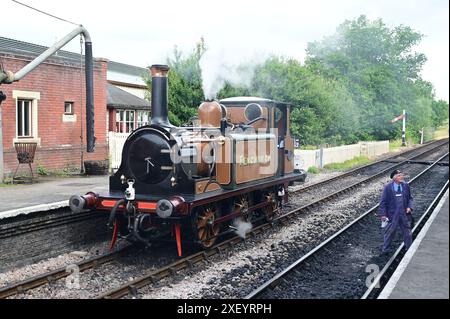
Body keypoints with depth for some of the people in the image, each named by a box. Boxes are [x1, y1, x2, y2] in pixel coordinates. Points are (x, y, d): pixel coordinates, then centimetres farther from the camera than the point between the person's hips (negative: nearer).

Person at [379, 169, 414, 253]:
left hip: (404, 214, 3)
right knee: (389, 232, 10)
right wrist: (383, 214, -13)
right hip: (392, 215, -3)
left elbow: (410, 198, 10)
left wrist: (409, 207, -8)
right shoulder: (388, 187, -12)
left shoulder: (406, 186, -2)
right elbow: (383, 202, -9)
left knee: (407, 232, 16)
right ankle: (385, 249, 27)